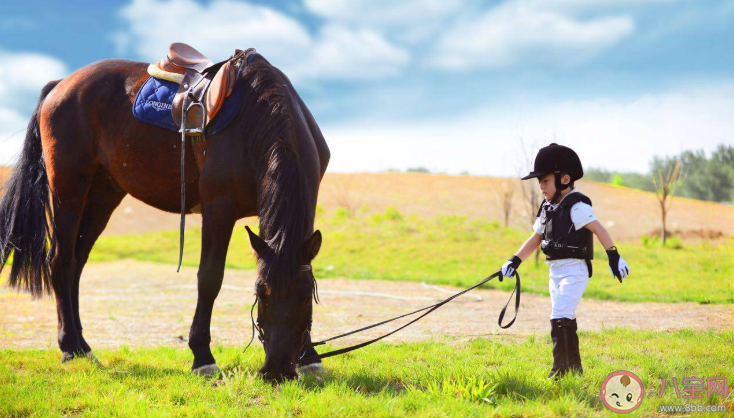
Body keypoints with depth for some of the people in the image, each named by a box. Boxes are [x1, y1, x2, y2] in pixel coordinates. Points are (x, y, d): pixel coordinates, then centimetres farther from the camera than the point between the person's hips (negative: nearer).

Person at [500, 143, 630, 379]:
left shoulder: (576, 206, -13)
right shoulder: (547, 208, 13)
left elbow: (598, 229, -21)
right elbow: (535, 239, 18)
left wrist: (614, 256, -30)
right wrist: (514, 261, 10)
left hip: (574, 270, -9)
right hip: (555, 271, 9)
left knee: (560, 318, -17)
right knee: (564, 320, 13)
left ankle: (562, 370, -16)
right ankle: (574, 369, 22)